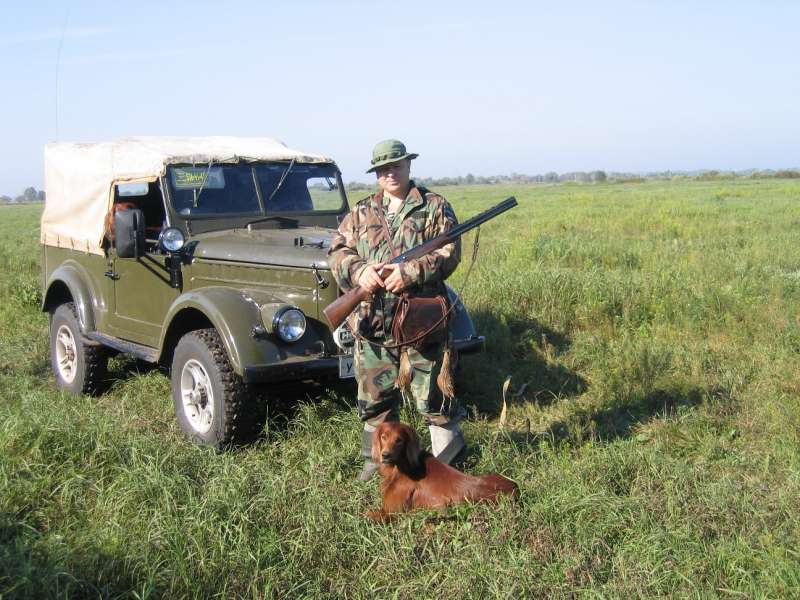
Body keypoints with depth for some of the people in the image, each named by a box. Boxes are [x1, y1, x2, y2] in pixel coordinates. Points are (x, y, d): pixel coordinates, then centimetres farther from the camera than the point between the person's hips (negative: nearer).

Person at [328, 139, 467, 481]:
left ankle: (450, 459, 19)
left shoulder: (435, 208, 3)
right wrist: (359, 271, -16)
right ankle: (377, 459, 29)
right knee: (374, 398, 12)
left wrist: (410, 272, -20)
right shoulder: (360, 214, 12)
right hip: (371, 322, 3)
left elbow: (449, 254, -6)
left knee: (432, 394, 1)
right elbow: (338, 252, 6)